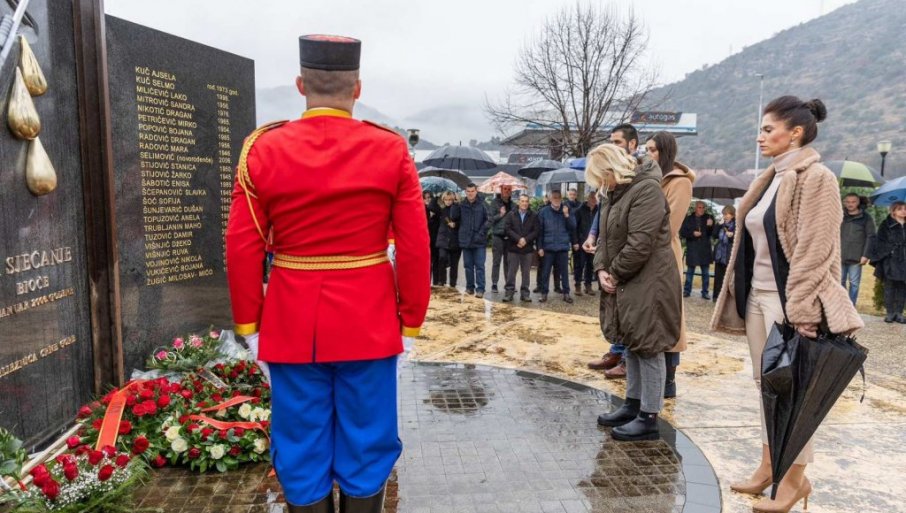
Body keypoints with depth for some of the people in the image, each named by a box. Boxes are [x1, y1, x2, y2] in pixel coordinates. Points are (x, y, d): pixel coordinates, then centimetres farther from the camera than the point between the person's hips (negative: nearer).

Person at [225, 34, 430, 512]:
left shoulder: (262, 149, -3)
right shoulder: (391, 150, -5)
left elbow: (242, 249, -2)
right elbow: (415, 250, -6)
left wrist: (249, 325, 7)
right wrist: (409, 323, 4)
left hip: (292, 327, 1)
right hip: (369, 326, 0)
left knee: (302, 454, 13)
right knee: (366, 449, 12)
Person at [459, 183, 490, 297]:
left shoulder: (482, 205, -4)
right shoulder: (461, 205, 3)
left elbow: (489, 220, -4)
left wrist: (481, 233, -10)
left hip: (479, 241, -3)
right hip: (465, 240, 3)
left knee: (479, 266, -1)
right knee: (468, 265, 11)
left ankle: (480, 289, 1)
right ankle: (470, 287, 20)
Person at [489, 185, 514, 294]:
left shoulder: (512, 204, 12)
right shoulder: (495, 203, -1)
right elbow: (490, 219, -5)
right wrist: (500, 214, -16)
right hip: (498, 236, -4)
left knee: (508, 261, 8)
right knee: (496, 261, 0)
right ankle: (494, 284, 6)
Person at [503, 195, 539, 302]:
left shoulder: (534, 216, 5)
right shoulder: (511, 215, 5)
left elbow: (536, 231, -2)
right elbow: (508, 229, -4)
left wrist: (526, 240, -14)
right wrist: (518, 239, -15)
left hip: (528, 248, 0)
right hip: (513, 248, 0)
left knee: (526, 272, 5)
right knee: (511, 271, 2)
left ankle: (525, 293, 11)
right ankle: (509, 292, 7)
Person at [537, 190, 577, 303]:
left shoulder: (566, 210, 3)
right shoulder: (544, 212, -1)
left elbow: (572, 227, -1)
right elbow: (540, 231, 0)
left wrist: (566, 215, -14)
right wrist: (540, 247, -4)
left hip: (563, 247, 1)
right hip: (548, 247, -1)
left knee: (564, 271, 8)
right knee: (545, 272, 4)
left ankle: (566, 293, 17)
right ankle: (544, 293, 14)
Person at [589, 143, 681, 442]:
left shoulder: (646, 189, -17)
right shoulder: (616, 193, 13)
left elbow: (640, 243, -24)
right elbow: (606, 236, 15)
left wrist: (615, 274, -13)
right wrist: (602, 269, -2)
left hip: (648, 284, -10)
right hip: (625, 284, 10)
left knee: (648, 347, -2)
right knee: (631, 345, 17)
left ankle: (649, 418, 7)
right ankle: (633, 405, 30)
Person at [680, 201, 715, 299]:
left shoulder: (708, 218, 3)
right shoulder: (689, 219, 3)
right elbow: (682, 232, 1)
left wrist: (710, 226, -23)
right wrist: (692, 233, -13)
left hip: (705, 249, 1)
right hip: (692, 249, -1)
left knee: (706, 272, 6)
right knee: (690, 271, 7)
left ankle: (705, 292, 14)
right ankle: (687, 291, 15)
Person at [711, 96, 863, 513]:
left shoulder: (816, 178, -12)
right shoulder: (770, 180, 13)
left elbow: (814, 252, -18)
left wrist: (800, 311, -21)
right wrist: (740, 293, 13)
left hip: (787, 300, -8)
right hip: (757, 296, 8)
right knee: (767, 384, 14)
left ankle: (796, 477, 16)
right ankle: (769, 465, 26)